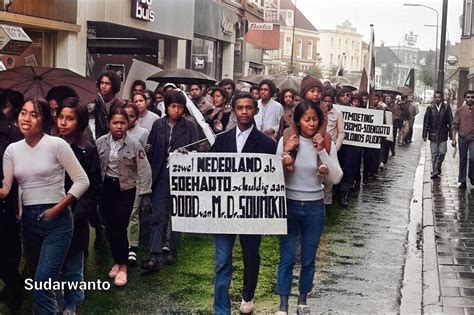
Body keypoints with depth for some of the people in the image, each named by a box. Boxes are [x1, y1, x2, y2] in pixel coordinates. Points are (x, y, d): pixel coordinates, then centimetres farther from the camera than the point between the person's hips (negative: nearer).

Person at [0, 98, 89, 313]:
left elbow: (82, 181, -10)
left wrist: (56, 209, -12)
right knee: (37, 283, 15)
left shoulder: (57, 145, -9)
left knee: (43, 284, -14)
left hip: (57, 220, -6)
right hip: (28, 220, 6)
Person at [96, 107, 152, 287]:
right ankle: (117, 261, 25)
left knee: (120, 227, -8)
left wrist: (144, 193, -11)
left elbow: (144, 169, -7)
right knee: (110, 226, 9)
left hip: (125, 188, -3)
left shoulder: (134, 145, -10)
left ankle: (123, 267, 4)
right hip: (106, 187, 3)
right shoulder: (100, 142, -3)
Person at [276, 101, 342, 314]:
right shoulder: (286, 141, -7)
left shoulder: (327, 144, -5)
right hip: (289, 205, -1)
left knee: (308, 259, 11)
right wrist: (286, 152, -20)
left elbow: (335, 179, -12)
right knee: (287, 258, 0)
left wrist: (322, 152, -21)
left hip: (314, 207, 1)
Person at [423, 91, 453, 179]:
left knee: (442, 152, 1)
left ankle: (437, 167, 24)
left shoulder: (446, 108, 0)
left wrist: (451, 134, -1)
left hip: (443, 134, 0)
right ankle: (435, 171, 7)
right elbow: (426, 122, 3)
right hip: (433, 134, 0)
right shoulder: (430, 108, 1)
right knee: (434, 154, 2)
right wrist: (425, 134, 0)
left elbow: (450, 122, 3)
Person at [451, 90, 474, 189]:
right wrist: (453, 139, -4)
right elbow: (455, 125, 3)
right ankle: (462, 182, 14)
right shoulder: (460, 111, 1)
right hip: (463, 138, 1)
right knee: (462, 160, 6)